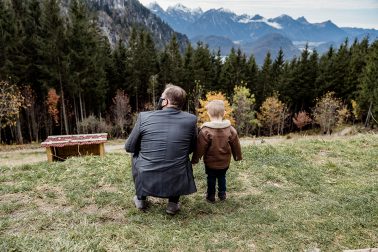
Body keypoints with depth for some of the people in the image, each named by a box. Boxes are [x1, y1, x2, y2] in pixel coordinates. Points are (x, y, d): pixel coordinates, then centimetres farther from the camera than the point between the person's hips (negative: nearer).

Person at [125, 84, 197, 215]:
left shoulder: (144, 117, -10)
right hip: (176, 184, 0)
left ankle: (141, 199, 36)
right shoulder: (191, 119, -7)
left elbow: (129, 147, 2)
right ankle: (173, 203, 25)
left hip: (146, 183, 0)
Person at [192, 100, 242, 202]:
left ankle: (211, 196, 28)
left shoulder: (205, 131, -23)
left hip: (210, 162, -3)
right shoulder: (231, 129, -11)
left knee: (211, 178, 17)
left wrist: (195, 159, -2)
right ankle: (222, 194, 35)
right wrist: (238, 156, 16)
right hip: (225, 162, 3)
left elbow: (200, 148, -16)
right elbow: (236, 145, -1)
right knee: (222, 177, 24)